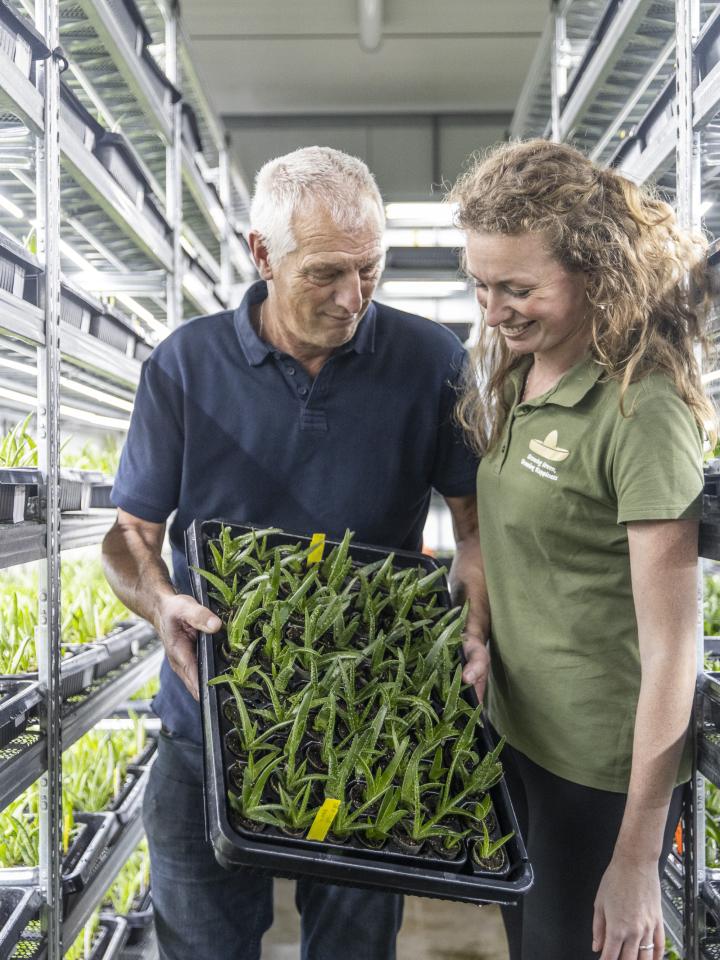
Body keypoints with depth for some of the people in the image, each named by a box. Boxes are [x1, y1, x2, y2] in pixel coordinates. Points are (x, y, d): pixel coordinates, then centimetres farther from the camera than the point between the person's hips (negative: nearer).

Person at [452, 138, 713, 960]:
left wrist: (636, 860, -19)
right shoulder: (513, 377, 1)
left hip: (603, 769, -7)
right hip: (516, 731, 7)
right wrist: (485, 639, -1)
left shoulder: (644, 410, -23)